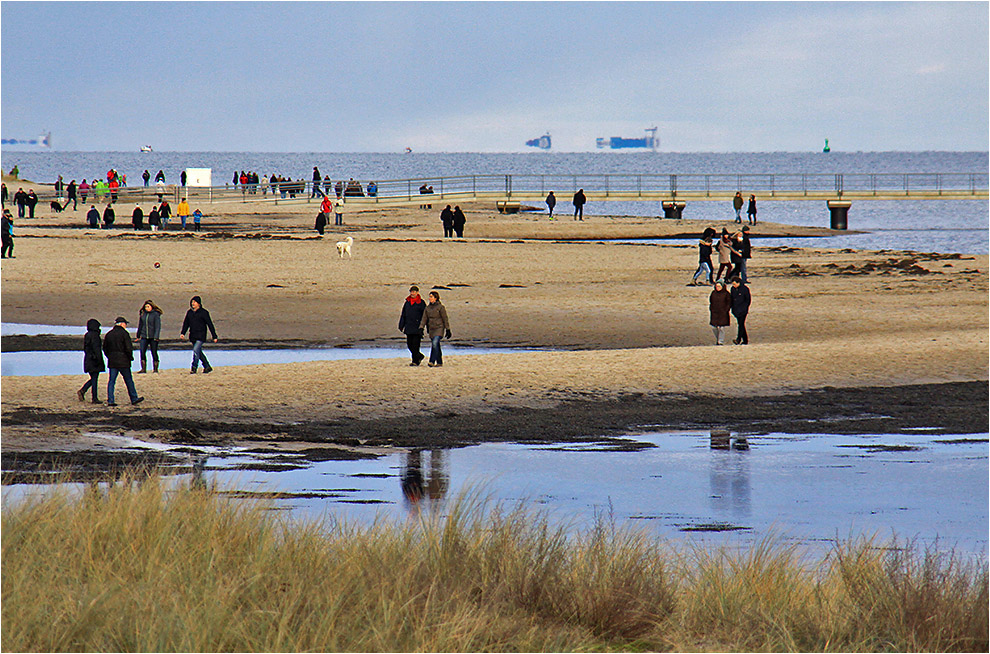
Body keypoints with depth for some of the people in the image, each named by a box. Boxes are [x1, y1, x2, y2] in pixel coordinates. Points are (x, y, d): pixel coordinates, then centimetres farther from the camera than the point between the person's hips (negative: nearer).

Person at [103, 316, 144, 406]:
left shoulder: (109, 334, 10)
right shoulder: (124, 333, -9)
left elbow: (105, 348, 14)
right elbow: (128, 348, -14)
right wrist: (131, 357, 0)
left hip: (112, 361, 5)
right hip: (123, 362, -5)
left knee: (111, 381, 4)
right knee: (129, 380, 6)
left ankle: (110, 400, -2)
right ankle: (134, 398, 14)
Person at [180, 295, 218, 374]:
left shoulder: (203, 312, -6)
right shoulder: (189, 312, 10)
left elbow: (210, 324, -4)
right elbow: (186, 323, 13)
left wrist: (214, 337, -4)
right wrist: (182, 333, -2)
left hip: (201, 336, -6)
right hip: (192, 336, 6)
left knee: (196, 350, -18)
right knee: (199, 352, 13)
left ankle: (194, 368, -16)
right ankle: (207, 367, 26)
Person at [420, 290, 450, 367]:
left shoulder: (440, 307, -7)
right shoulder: (427, 308, 9)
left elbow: (445, 319, -5)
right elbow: (424, 319, 8)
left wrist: (448, 330, -5)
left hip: (439, 328, -6)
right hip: (431, 329, 6)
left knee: (435, 343, -21)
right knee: (436, 346, 10)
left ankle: (432, 361, -26)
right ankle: (439, 362, 20)